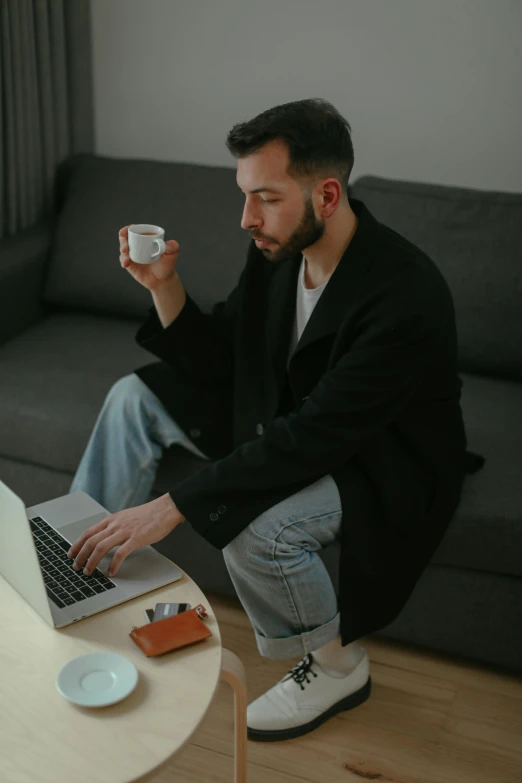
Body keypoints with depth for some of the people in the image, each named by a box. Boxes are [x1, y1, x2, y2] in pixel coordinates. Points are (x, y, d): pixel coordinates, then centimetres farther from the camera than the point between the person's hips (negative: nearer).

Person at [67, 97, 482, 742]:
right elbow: (216, 361, 1)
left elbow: (312, 439, -35)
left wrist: (171, 507, -37)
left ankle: (337, 664, -2)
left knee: (253, 529, -34)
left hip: (385, 463, -8)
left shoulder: (405, 296, -33)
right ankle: (83, 570, 14)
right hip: (287, 418, 8)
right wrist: (163, 284, -17)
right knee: (134, 397, 2)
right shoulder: (278, 249, -9)